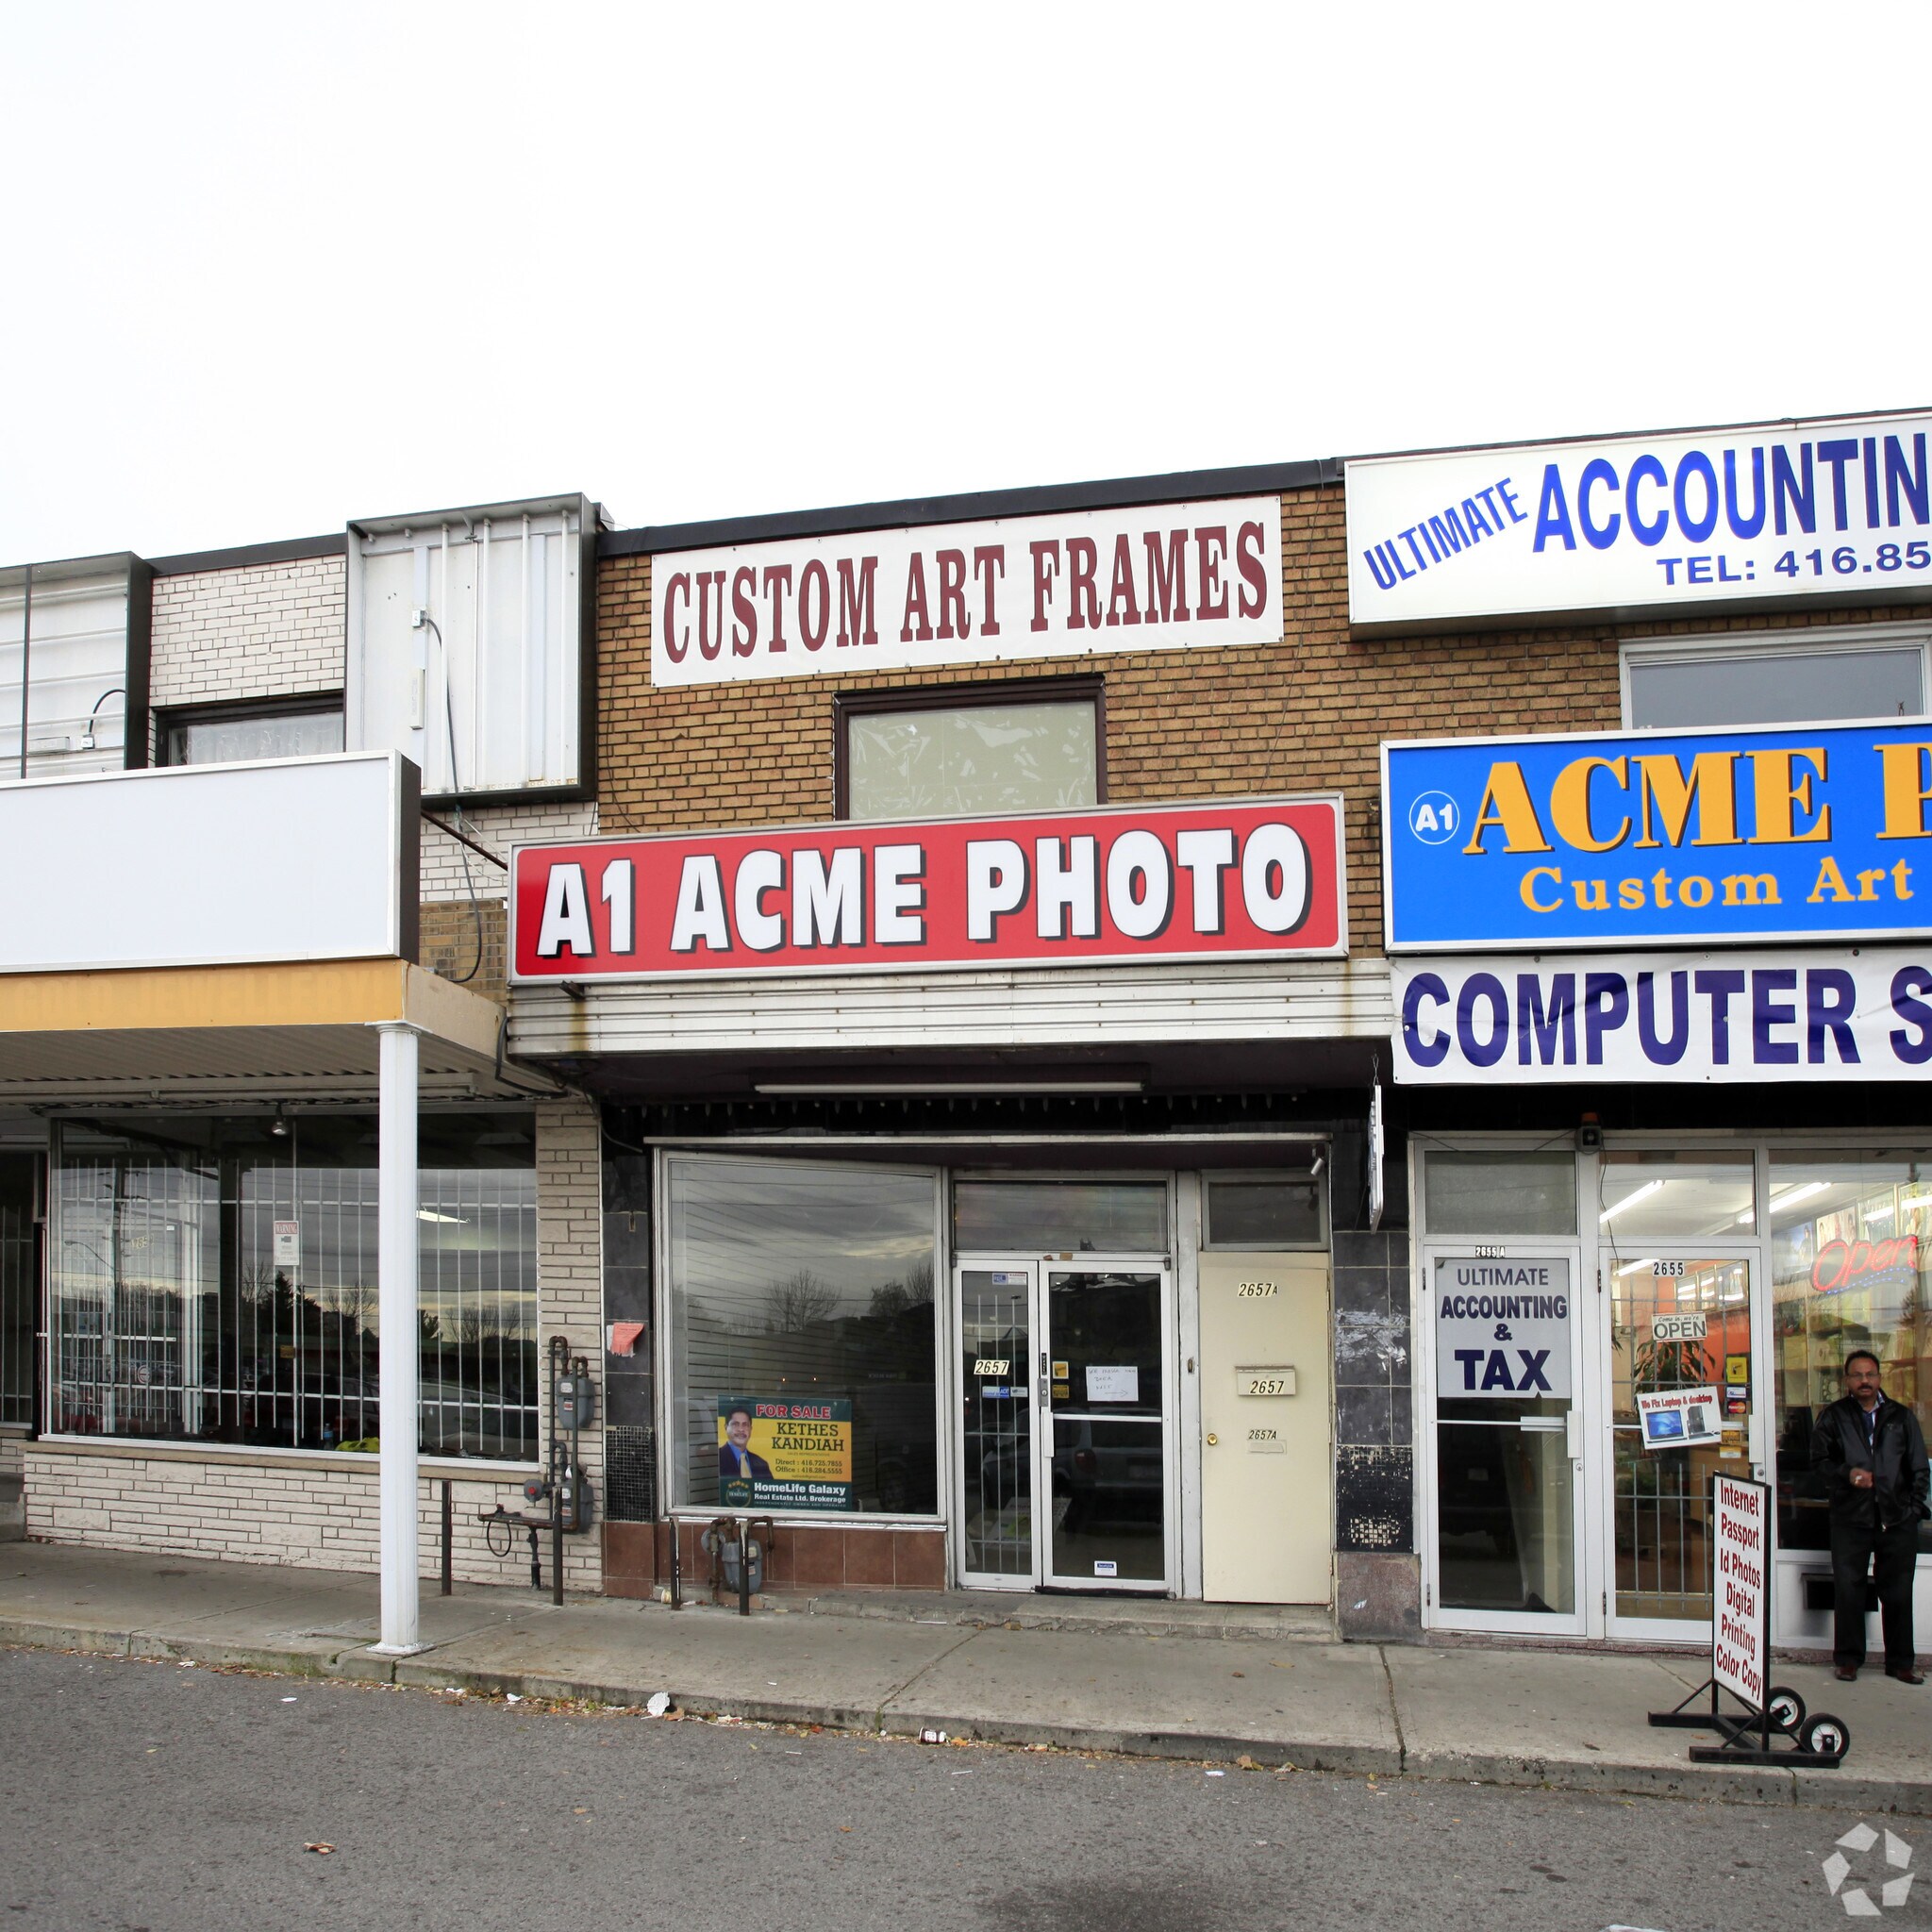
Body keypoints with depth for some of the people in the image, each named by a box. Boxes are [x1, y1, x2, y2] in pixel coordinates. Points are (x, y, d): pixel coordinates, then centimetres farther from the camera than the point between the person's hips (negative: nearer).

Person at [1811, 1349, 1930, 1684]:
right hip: (1850, 1518, -1)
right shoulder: (1832, 1417, 7)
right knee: (1847, 1590, 0)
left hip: (1897, 1519, 1)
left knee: (1898, 1592, 6)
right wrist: (1846, 1473, -14)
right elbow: (1819, 1460, 4)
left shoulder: (1901, 1417, 11)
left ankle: (1900, 1661, 17)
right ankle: (1848, 1658, 11)